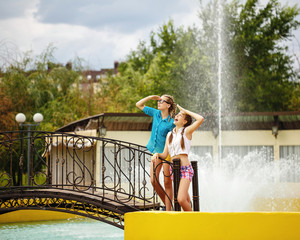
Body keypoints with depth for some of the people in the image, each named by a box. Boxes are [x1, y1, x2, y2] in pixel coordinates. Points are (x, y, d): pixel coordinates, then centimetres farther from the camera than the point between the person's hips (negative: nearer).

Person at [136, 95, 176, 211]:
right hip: (156, 152, 6)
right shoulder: (156, 113, 3)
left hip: (166, 153, -6)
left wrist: (170, 158, -17)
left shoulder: (171, 122, -16)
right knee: (154, 181, 2)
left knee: (167, 183, -3)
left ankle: (168, 211, 0)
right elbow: (139, 105, 12)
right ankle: (167, 204, 19)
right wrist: (150, 97, -2)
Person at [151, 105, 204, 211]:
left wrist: (185, 111, -4)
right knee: (186, 200, 12)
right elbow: (165, 154, 15)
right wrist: (157, 154, -8)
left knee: (181, 199, -20)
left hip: (185, 169, -6)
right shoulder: (169, 134, 16)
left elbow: (201, 119, -16)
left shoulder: (187, 131, 0)